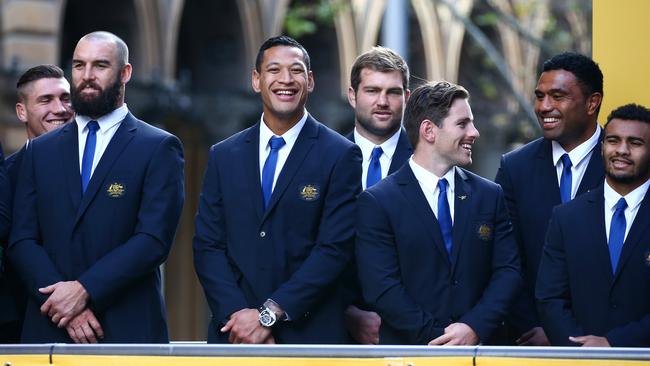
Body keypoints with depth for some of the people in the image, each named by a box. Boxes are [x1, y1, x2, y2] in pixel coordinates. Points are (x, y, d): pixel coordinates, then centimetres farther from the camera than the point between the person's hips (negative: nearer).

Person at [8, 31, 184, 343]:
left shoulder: (159, 148, 1)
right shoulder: (40, 151, 12)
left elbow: (154, 239, -9)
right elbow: (22, 240, 5)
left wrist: (84, 290, -16)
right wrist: (68, 308, -10)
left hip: (128, 329, -3)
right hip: (49, 327, 3)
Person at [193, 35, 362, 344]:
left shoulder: (340, 156, -2)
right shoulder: (223, 156, 10)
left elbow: (335, 249, -9)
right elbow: (207, 246, 5)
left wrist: (268, 315, -14)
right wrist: (236, 314, -10)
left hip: (308, 333, -2)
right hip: (234, 332, 3)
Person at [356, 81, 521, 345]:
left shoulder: (489, 195, 5)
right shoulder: (378, 202, -6)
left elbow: (508, 271, 0)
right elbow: (381, 286, -13)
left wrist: (474, 328, -15)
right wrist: (438, 338, -18)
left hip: (478, 345, 3)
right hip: (408, 350, -3)